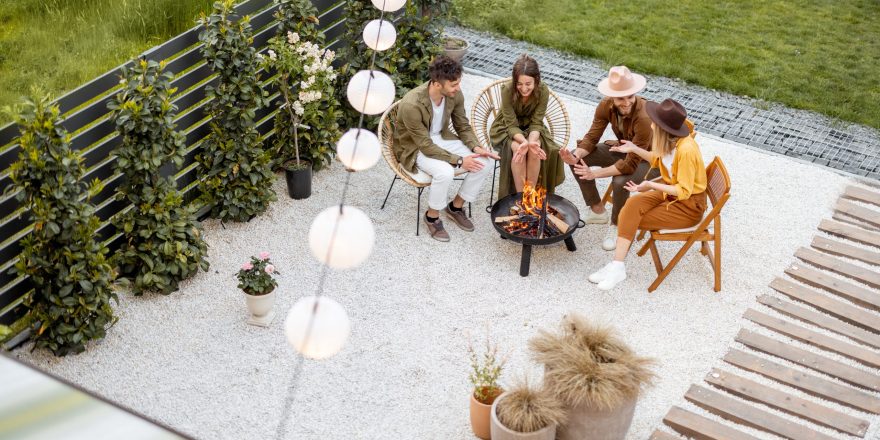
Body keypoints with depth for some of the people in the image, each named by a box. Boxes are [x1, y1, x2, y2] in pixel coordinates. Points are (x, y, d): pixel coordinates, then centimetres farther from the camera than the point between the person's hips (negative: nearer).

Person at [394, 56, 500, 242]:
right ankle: (432, 216, -6)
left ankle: (455, 207, 10)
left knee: (483, 163, -12)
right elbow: (425, 145, -27)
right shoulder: (411, 105, -34)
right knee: (444, 172, -35)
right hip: (415, 147, -6)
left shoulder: (455, 95, -15)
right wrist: (459, 160, -28)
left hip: (441, 138, 6)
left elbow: (463, 126, 1)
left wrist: (475, 147, -18)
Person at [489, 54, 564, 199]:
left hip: (530, 128, 2)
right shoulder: (507, 90, -29)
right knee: (518, 149, -32)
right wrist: (524, 142, -44)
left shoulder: (543, 91, -23)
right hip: (505, 129, -2)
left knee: (536, 150, -29)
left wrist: (532, 141, -39)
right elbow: (511, 125, -25)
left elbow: (536, 123, -17)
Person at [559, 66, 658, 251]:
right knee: (577, 159, -7)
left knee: (620, 181, -36)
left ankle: (616, 226, -5)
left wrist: (595, 173, -35)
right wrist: (576, 156, -29)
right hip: (623, 149, 7)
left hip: (648, 160, -7)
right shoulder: (606, 105, -18)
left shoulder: (644, 118, -36)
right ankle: (597, 210, 10)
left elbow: (631, 164, -34)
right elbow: (592, 138, -9)